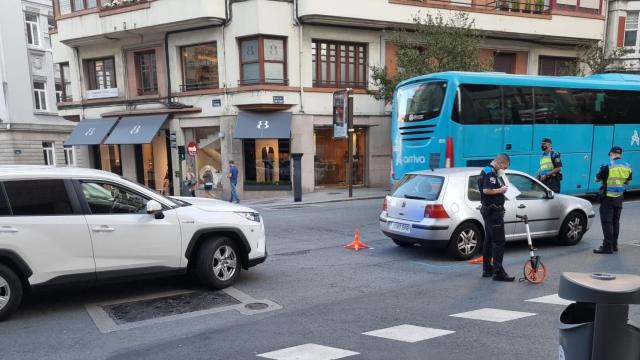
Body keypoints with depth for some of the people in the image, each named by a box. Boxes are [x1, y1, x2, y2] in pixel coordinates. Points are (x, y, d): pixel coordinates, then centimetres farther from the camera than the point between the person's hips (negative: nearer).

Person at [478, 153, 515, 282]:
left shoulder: (487, 171, 15)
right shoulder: (491, 173, -17)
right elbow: (486, 190, -29)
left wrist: (501, 188, 11)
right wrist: (501, 190, -14)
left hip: (488, 210, 11)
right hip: (493, 211, -11)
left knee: (489, 240, 14)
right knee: (499, 242, -7)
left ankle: (487, 269, 20)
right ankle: (498, 272, -5)